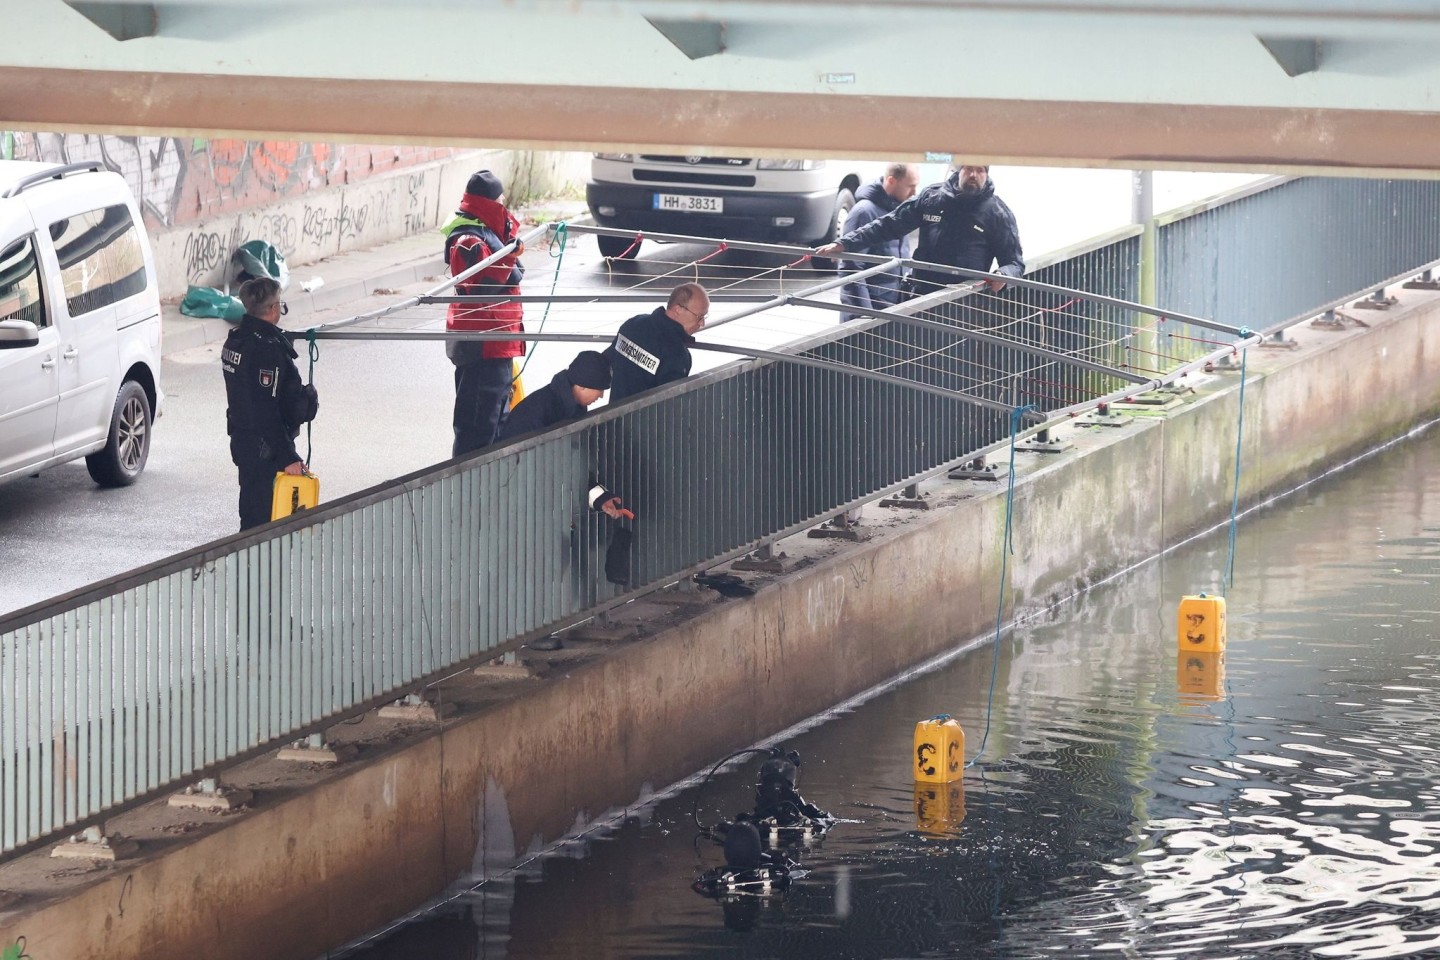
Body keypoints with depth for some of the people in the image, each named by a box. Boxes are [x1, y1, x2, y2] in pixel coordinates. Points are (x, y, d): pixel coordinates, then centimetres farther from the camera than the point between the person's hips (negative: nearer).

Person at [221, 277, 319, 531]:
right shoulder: (267, 350, -22)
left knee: (251, 512, 19)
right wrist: (288, 458, -21)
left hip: (241, 440, 10)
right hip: (265, 449, -10)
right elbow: (267, 412, -24)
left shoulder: (235, 340, 7)